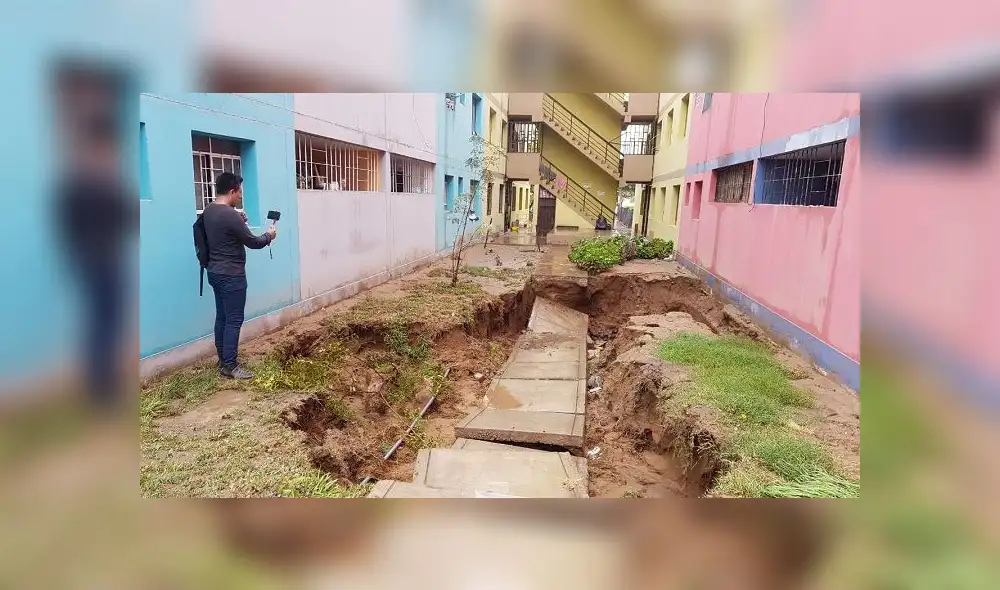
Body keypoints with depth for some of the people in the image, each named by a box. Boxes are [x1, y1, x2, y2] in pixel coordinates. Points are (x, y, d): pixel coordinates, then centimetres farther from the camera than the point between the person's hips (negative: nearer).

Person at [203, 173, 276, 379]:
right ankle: (230, 366, 2)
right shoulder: (230, 215, -21)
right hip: (231, 275, -10)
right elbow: (252, 242, -13)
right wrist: (269, 236, 5)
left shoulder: (208, 211, 8)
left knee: (222, 317, 15)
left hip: (215, 272, 10)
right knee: (234, 320, -3)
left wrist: (239, 222, 13)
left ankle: (223, 360, 23)